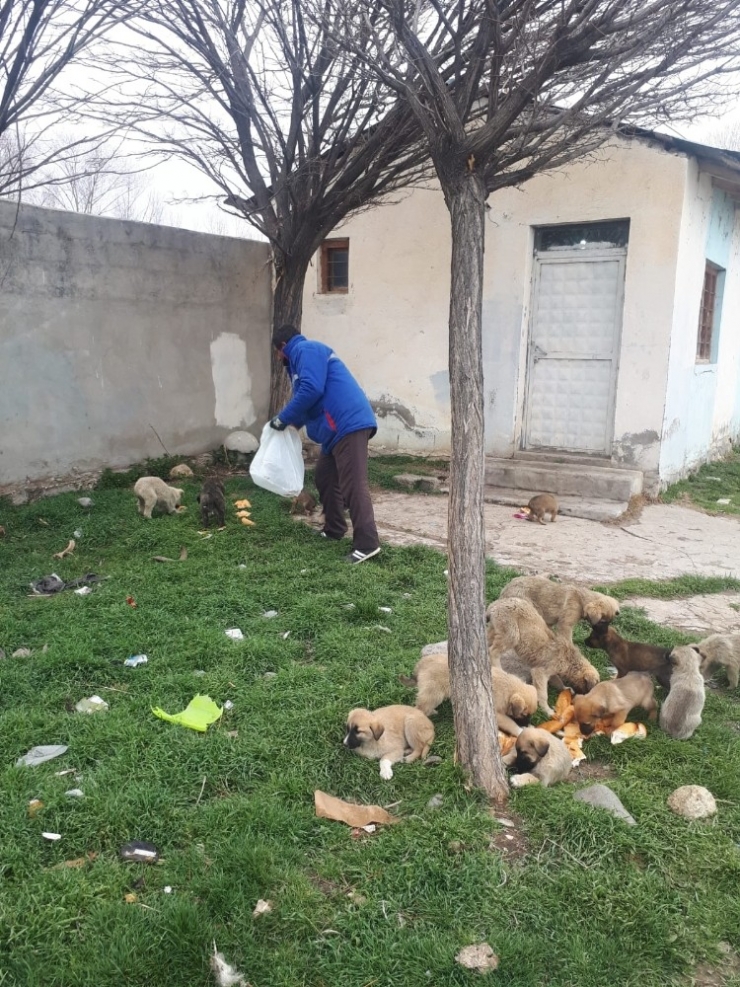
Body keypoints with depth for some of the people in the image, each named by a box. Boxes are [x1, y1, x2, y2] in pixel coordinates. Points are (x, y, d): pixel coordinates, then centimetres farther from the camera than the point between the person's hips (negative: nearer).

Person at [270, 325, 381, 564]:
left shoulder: (306, 349, -4)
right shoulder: (304, 356, 29)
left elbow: (311, 390, -18)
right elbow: (306, 398, 37)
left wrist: (283, 418, -8)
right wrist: (293, 422, 33)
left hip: (349, 423, -11)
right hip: (338, 427, 11)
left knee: (353, 484, -12)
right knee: (325, 477, 19)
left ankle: (367, 543, -13)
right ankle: (334, 529, 28)